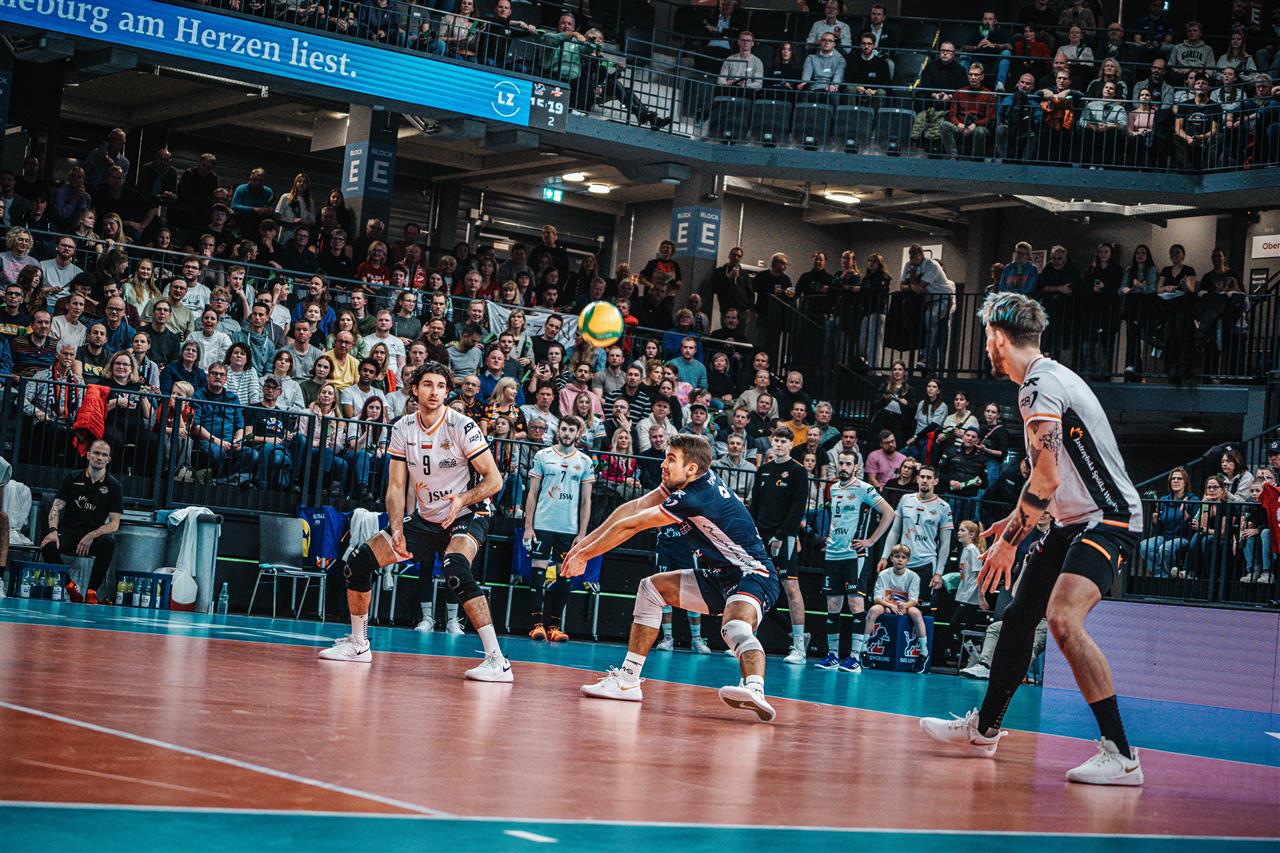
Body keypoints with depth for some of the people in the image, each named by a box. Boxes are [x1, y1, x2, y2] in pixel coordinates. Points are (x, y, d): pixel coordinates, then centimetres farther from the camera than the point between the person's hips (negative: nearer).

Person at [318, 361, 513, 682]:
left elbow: (494, 480, -15)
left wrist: (462, 499, -32)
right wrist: (397, 531, -15)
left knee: (455, 570, -37)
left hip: (467, 516, -6)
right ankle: (358, 644, 20)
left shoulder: (462, 426, -17)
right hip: (424, 519, 6)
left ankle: (497, 660, -36)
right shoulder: (403, 430, -2)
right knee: (357, 562, -1)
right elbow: (396, 487, -1)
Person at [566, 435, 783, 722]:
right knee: (651, 587, 13)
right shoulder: (691, 481, 3)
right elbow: (634, 507, 7)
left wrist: (584, 555, -3)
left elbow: (630, 526, -15)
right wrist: (583, 544, 5)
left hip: (752, 577, -11)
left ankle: (755, 689, -67)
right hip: (719, 578, 11)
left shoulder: (694, 498, -24)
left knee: (735, 626, -40)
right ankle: (627, 682, 11)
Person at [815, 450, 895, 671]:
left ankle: (855, 657, -10)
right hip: (832, 554, 7)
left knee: (856, 603, -11)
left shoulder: (863, 489, -8)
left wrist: (871, 541, -12)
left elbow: (889, 513, -12)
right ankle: (832, 655, 14)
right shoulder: (833, 489, 13)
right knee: (832, 606, 7)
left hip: (855, 555, -7)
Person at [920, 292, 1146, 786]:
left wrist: (1009, 541, -15)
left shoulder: (1039, 386, -17)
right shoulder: (1049, 378, 15)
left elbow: (1048, 478, -23)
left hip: (1108, 519, -11)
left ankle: (1120, 754, -27)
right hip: (1077, 520, 11)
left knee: (1063, 619, -27)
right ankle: (983, 728, 32)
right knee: (1019, 617, 16)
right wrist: (1019, 519, 26)